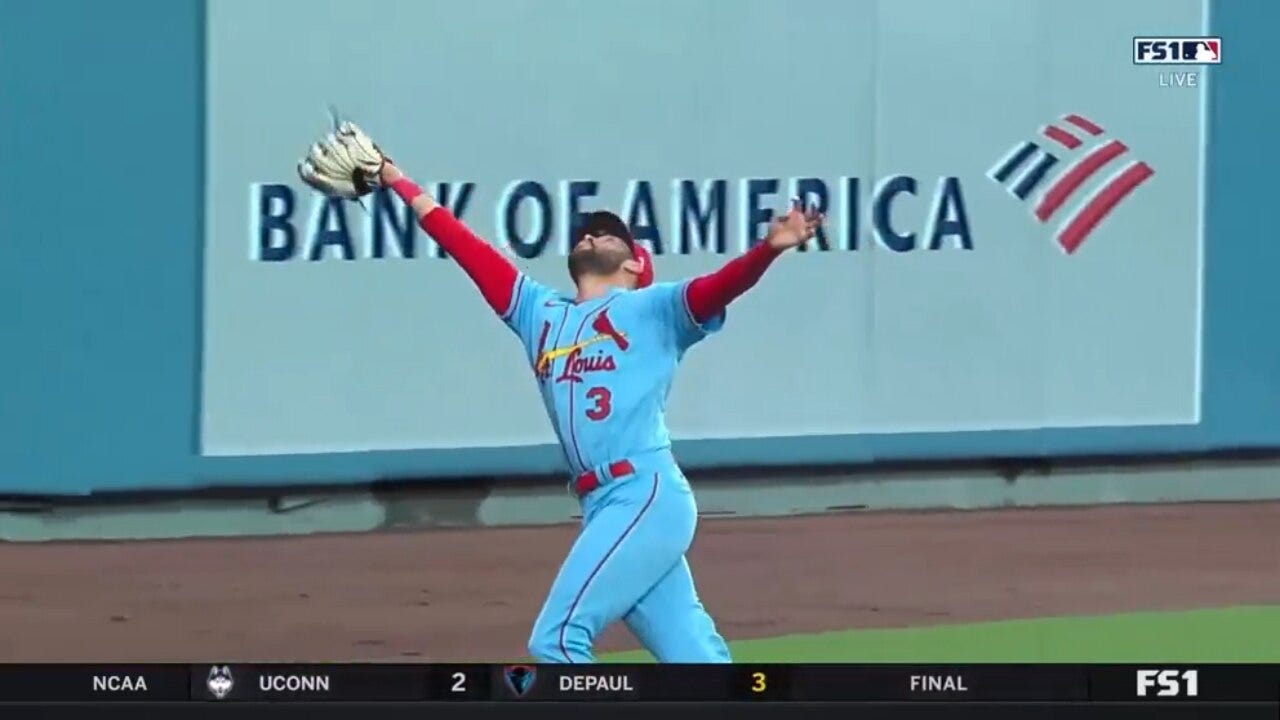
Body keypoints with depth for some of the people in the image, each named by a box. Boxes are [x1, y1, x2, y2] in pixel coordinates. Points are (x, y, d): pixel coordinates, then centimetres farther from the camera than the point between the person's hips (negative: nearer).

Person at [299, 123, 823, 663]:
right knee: (694, 660, 0)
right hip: (604, 511, 6)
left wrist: (769, 249, -27)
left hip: (647, 497, -6)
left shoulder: (654, 310, 8)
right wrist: (400, 184, 31)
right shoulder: (542, 314, 25)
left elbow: (721, 287, -8)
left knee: (557, 640, -11)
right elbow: (471, 251, 28)